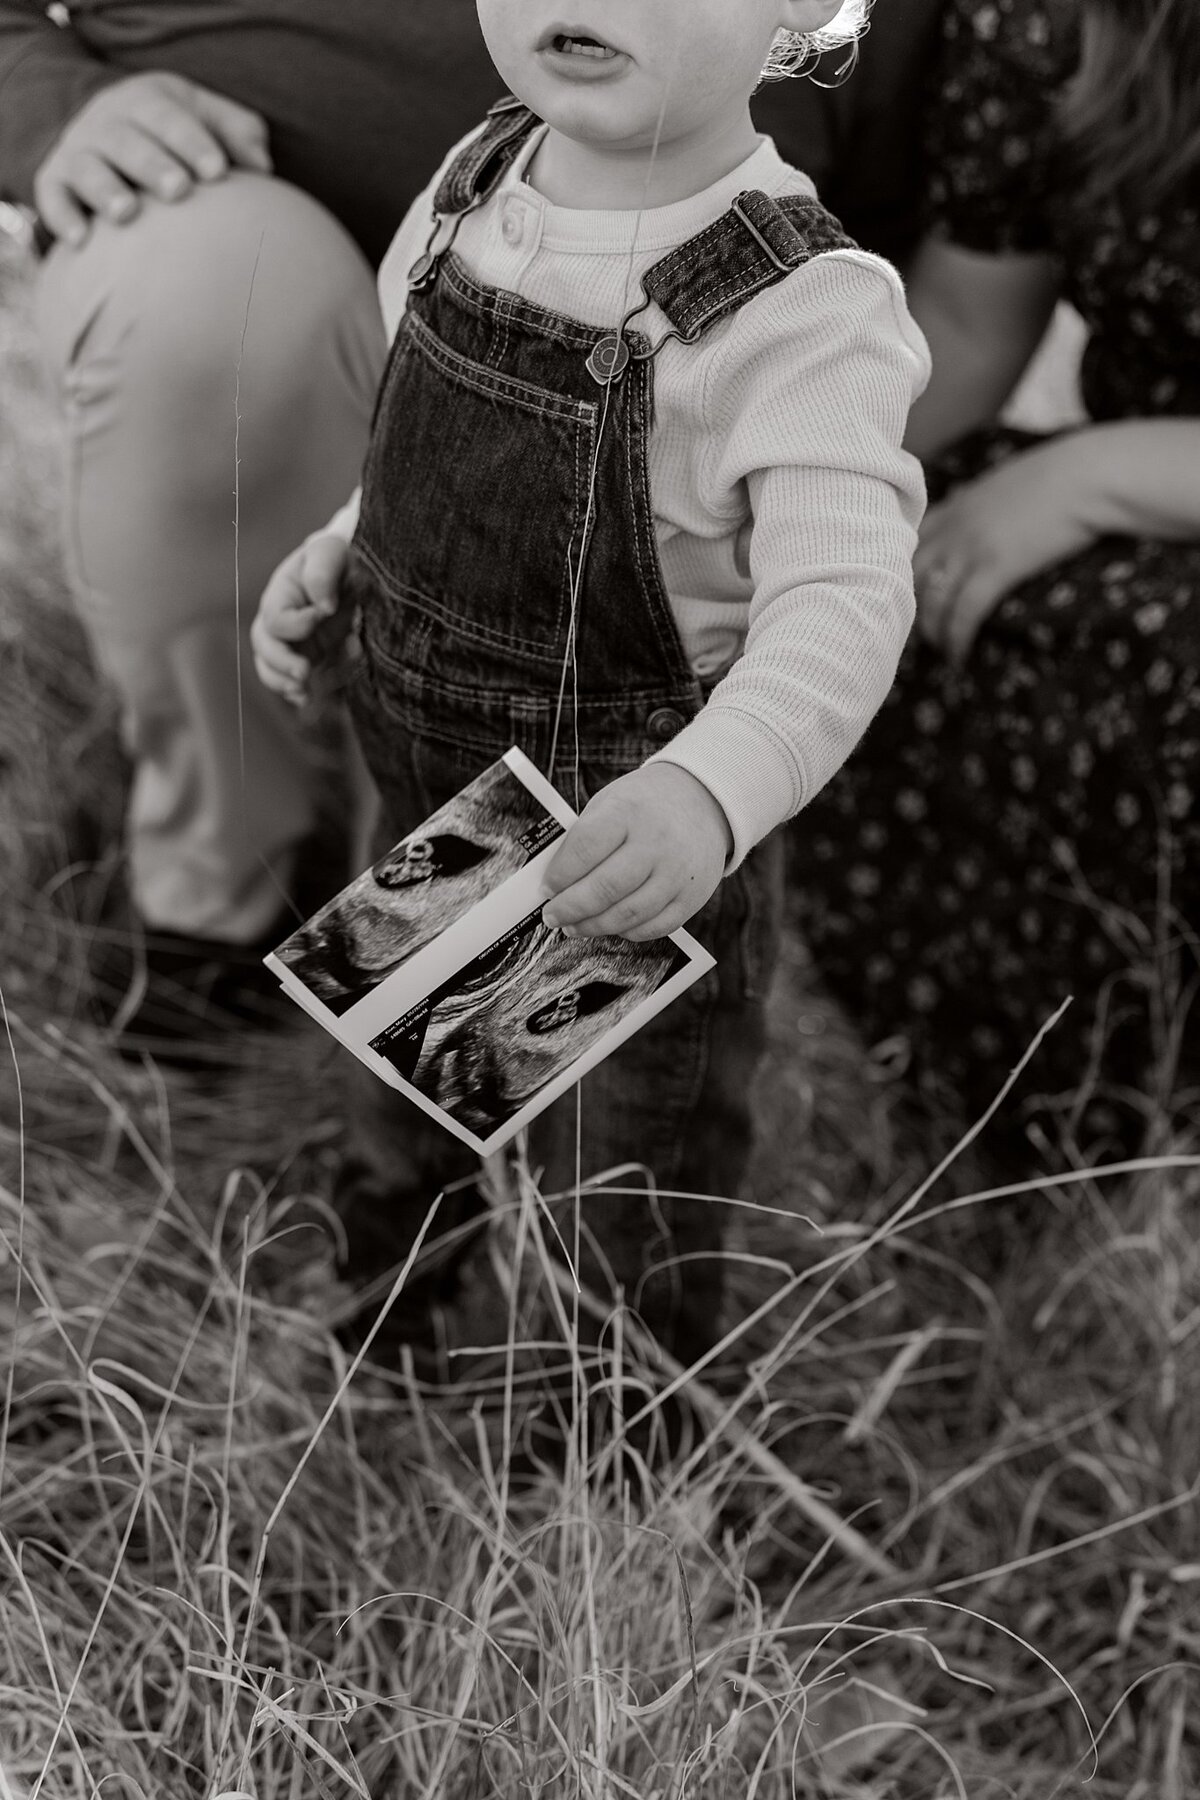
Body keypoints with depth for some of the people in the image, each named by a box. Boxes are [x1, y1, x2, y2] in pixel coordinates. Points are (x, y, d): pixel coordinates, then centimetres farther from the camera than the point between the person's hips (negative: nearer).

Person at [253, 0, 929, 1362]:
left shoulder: (802, 310, -27)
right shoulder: (482, 185, -5)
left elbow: (839, 604, -36)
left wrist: (708, 790, -52)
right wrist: (338, 557, 0)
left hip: (634, 871, -6)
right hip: (426, 822, 6)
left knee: (624, 1246, 17)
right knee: (402, 1138, 31)